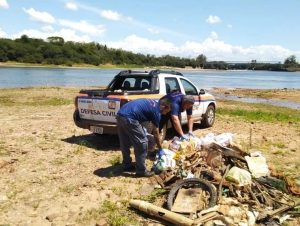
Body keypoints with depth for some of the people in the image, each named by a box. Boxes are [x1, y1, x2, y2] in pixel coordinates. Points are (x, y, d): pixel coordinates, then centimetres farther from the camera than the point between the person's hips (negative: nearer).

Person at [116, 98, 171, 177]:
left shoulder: (151, 102, 25)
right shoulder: (156, 111, 3)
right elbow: (156, 134, 8)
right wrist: (160, 149, 19)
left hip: (120, 114, 9)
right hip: (129, 118, -9)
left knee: (125, 144, 21)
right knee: (142, 143, 3)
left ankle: (127, 165, 35)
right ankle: (141, 170, 10)